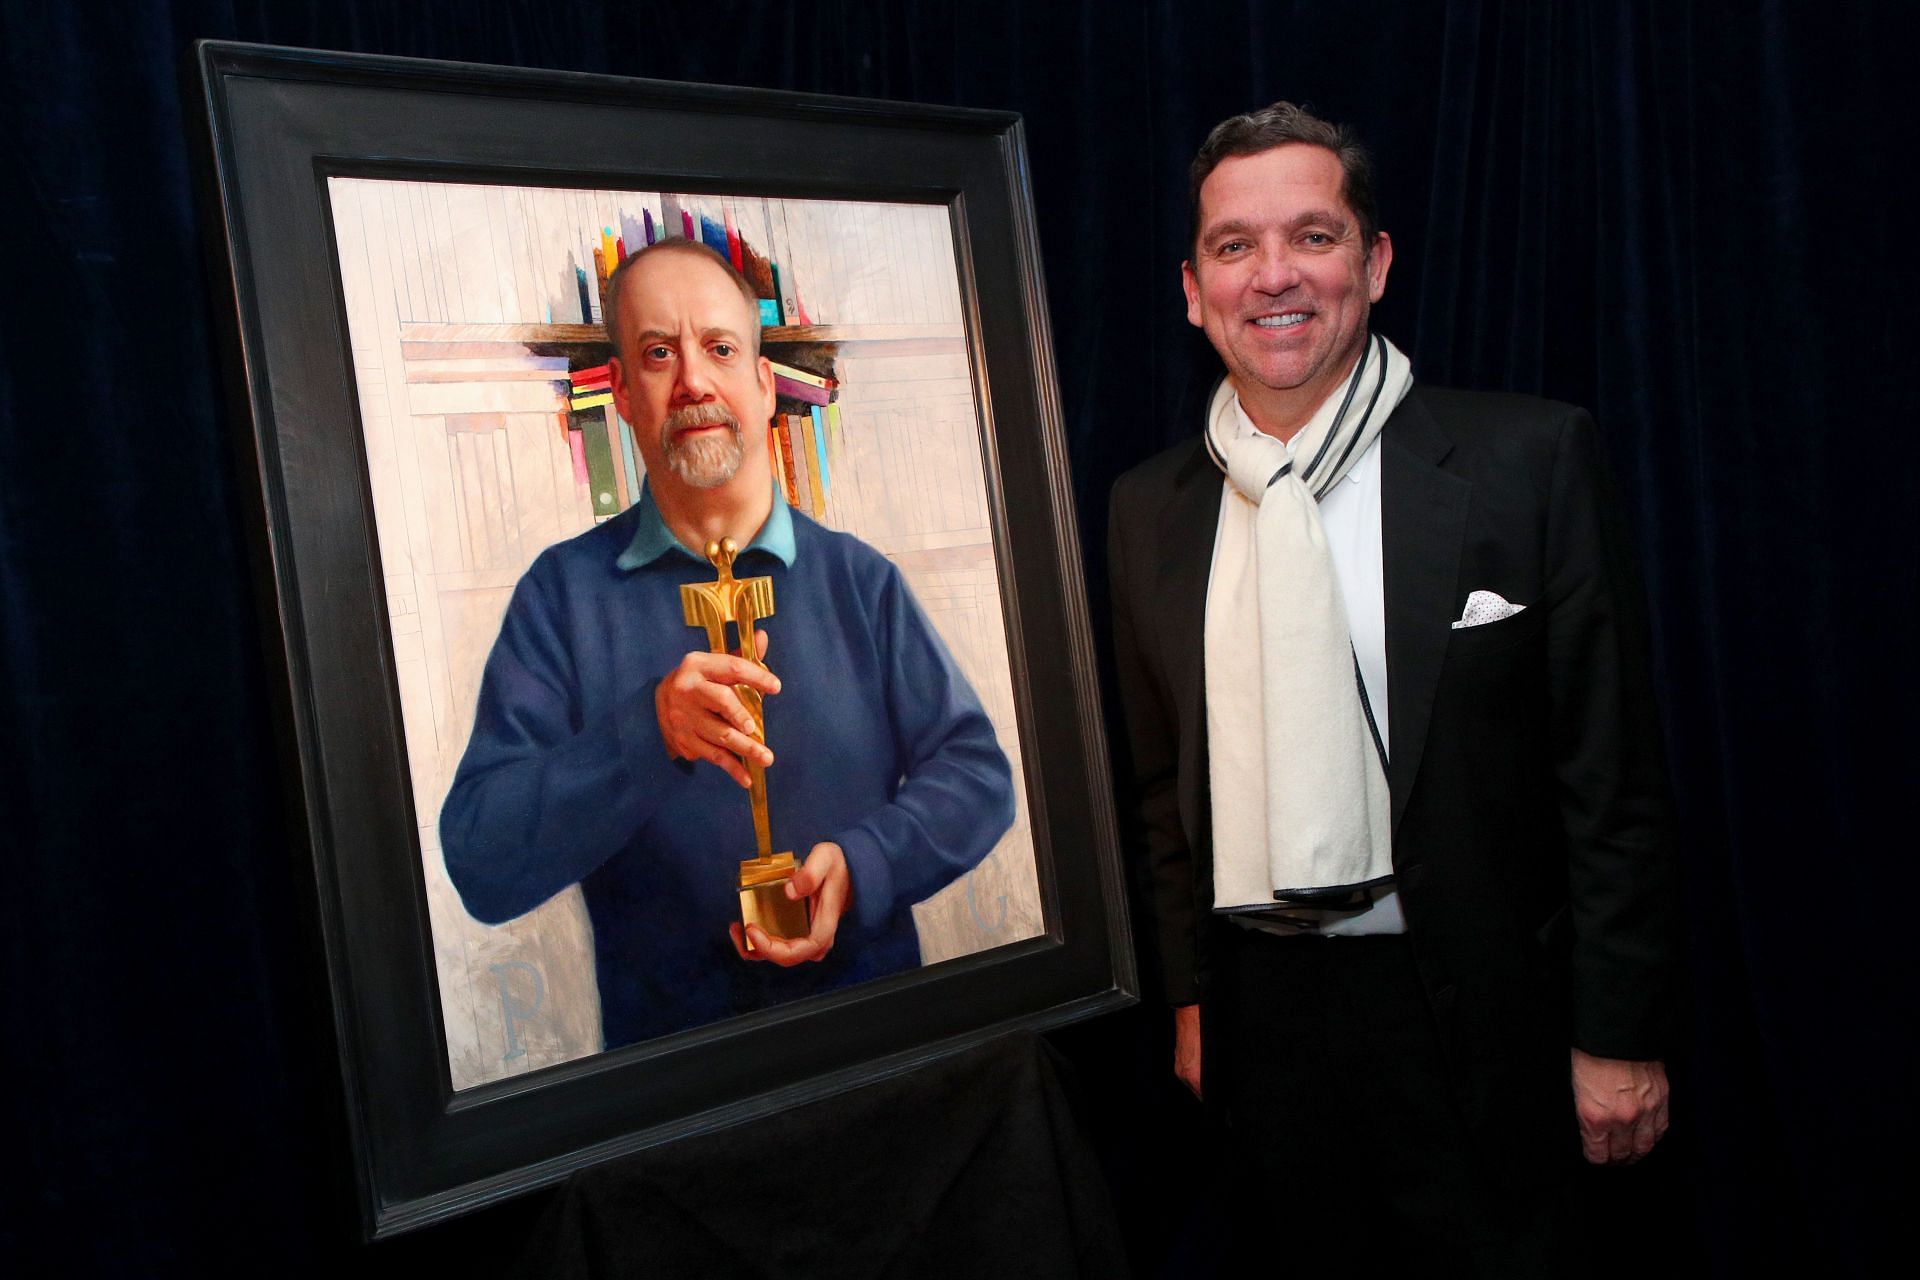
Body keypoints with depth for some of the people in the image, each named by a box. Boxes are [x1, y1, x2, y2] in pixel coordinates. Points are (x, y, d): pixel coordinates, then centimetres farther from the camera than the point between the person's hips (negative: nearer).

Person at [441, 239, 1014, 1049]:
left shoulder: (859, 580, 7)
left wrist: (862, 866, -13)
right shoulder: (563, 593, 1)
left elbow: (979, 774, 5)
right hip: (659, 1053, -2)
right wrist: (646, 736, -20)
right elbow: (482, 867, -6)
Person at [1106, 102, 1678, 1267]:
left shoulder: (1530, 460, -9)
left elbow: (1613, 770, -7)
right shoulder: (1150, 509, 2)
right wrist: (1190, 997, 10)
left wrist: (1618, 1034, -7)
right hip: (1261, 1024, 3)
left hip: (1474, 1025, -3)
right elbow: (1164, 786, 9)